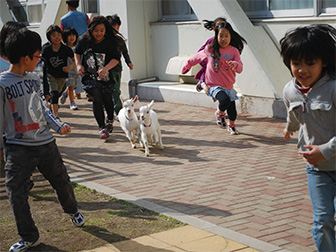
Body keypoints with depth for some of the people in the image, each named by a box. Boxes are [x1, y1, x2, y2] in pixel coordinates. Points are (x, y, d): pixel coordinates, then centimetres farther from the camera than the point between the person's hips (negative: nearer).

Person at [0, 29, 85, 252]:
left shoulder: (34, 79, 7)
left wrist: (58, 125, 6)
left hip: (45, 142, 5)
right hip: (18, 147, -5)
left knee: (62, 182, 16)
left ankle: (72, 210, 48)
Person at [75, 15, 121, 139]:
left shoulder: (111, 42, -12)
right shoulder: (84, 40, -6)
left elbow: (116, 58, -15)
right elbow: (77, 52, 12)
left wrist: (106, 68, -31)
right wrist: (78, 65, -4)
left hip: (107, 77, 0)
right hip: (90, 75, 0)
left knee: (107, 100, 13)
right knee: (96, 99, -14)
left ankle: (110, 121, 42)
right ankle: (102, 127, -9)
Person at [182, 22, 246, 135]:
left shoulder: (234, 51, -2)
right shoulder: (210, 49, -2)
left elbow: (240, 69, -11)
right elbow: (198, 56, 17)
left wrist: (235, 64, -34)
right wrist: (188, 64, 29)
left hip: (228, 86, 2)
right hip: (214, 86, -2)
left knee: (232, 112, 6)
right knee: (225, 100, -30)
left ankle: (231, 126, 41)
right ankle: (220, 113, 5)